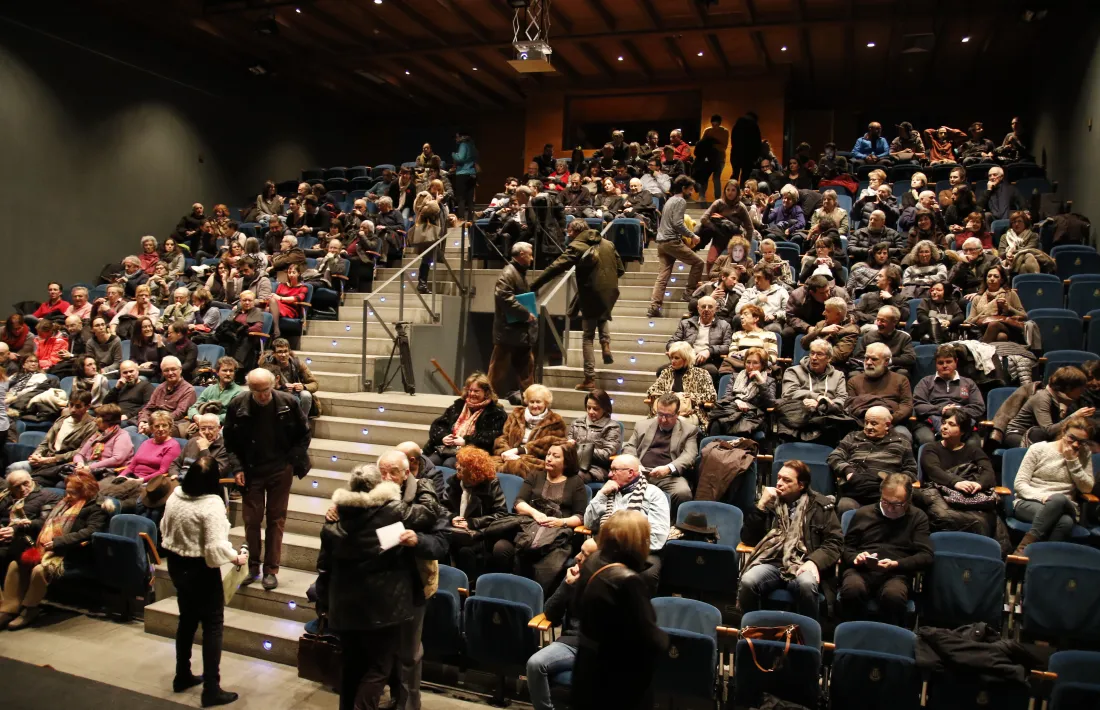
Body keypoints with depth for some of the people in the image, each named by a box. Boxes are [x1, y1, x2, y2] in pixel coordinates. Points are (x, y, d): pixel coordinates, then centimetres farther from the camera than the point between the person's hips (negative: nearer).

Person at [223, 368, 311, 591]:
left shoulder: (288, 403, -11)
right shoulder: (238, 405, -9)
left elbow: (303, 434, 2)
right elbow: (230, 440, 2)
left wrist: (294, 460, -3)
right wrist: (238, 468, -2)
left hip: (280, 471, -1)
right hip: (251, 471, 1)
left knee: (276, 520, 6)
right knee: (251, 520, 7)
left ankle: (271, 570, 15)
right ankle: (253, 566, 23)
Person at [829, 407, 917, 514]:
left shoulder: (901, 443, 23)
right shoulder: (853, 438, 24)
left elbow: (911, 470, 21)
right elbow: (834, 458, 17)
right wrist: (847, 471, -3)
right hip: (853, 492, 1)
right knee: (845, 507, -33)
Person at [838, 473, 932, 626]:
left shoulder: (918, 517, 16)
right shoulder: (863, 513, 20)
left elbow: (926, 556, 7)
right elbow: (846, 548, 21)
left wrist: (896, 564, -11)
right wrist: (856, 557, -4)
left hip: (896, 574, -1)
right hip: (861, 570, 1)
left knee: (894, 594, -38)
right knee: (852, 589, -36)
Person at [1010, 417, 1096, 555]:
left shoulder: (1085, 454, 14)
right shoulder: (1039, 449, 4)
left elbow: (1087, 488, 7)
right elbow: (1019, 484, 0)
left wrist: (1073, 461, -3)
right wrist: (1042, 496, -19)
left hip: (1064, 507, 2)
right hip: (1029, 503, -2)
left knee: (1066, 521, -37)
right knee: (1058, 499, -39)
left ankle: (1024, 547, -40)